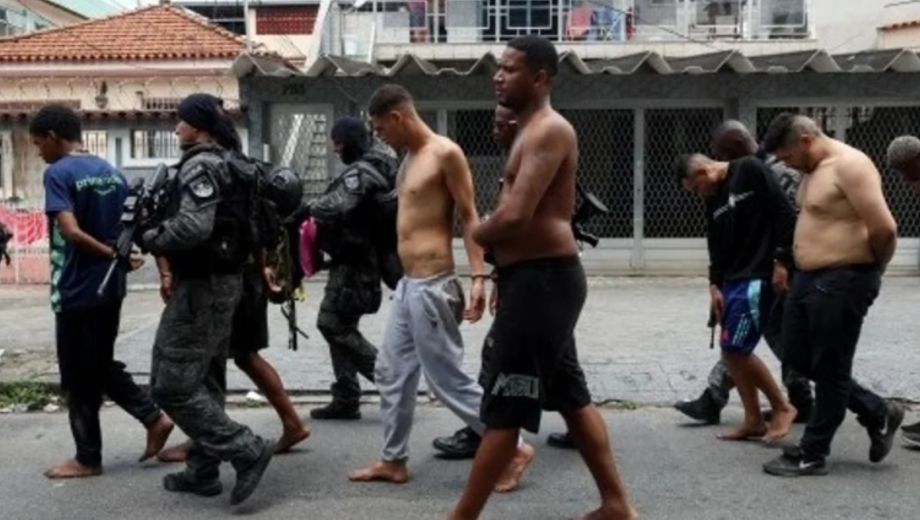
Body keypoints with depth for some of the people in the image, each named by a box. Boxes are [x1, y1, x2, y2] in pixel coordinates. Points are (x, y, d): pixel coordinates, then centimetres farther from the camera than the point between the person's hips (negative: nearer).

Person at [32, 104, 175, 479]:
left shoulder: (58, 173, -12)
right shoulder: (114, 173, 11)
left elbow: (71, 232, -24)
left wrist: (114, 256, -15)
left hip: (75, 291, -7)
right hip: (110, 288, 7)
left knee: (78, 377, 5)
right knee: (102, 366, 21)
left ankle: (87, 458, 15)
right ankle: (154, 417, 15)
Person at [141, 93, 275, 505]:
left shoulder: (200, 165, -16)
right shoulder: (226, 163, 15)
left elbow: (192, 227, -29)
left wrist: (149, 239, -12)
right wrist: (164, 239, 11)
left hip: (201, 286, -10)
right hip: (223, 280, 10)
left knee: (172, 385, -6)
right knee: (205, 380, 15)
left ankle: (247, 451, -7)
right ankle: (202, 471, 23)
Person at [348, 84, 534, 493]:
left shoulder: (445, 153, -12)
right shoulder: (410, 158, 15)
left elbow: (470, 218, -14)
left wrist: (478, 277, -21)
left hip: (432, 287, -10)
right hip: (408, 285, 10)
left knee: (448, 379, -4)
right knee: (392, 373, 14)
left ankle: (514, 449, 8)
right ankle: (393, 460, 27)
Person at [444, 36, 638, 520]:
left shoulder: (549, 130, -15)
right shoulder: (532, 131, 19)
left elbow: (515, 215, -24)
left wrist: (479, 233, -5)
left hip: (541, 279, -11)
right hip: (538, 277, 11)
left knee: (504, 407, -3)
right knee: (571, 395, 16)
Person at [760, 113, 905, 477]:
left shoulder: (849, 165, -17)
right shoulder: (814, 170, 13)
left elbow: (884, 228, -22)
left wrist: (870, 268, -6)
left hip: (842, 282, -10)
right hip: (809, 278, 10)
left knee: (829, 369, 1)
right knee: (798, 359, 15)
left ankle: (812, 454, 13)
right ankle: (878, 414, 27)